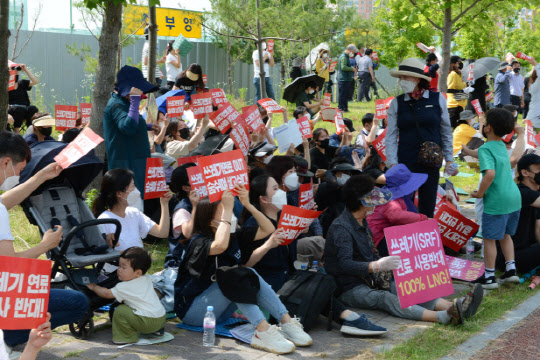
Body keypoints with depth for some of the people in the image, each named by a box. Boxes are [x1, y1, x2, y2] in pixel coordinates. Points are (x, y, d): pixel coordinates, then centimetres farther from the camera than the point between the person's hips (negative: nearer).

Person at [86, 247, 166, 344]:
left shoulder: (125, 287, -10)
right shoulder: (147, 279, 11)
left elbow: (106, 294, 1)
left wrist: (94, 287, 17)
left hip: (148, 322, -8)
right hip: (162, 318, 8)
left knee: (120, 311, -7)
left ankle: (129, 337, 4)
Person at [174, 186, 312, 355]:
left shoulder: (233, 236, 3)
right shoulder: (199, 241, -20)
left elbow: (268, 229, 1)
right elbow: (220, 245, -43)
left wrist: (248, 205, -11)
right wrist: (227, 209, -35)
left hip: (217, 310, 7)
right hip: (192, 310, -7)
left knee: (250, 275, -15)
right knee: (234, 276, -28)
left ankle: (287, 322, -24)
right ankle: (262, 332, -38)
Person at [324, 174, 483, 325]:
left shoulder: (362, 222, 15)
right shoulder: (341, 228, -16)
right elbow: (345, 264, -29)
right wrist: (377, 266, -41)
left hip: (369, 279, 9)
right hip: (349, 289, -9)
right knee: (385, 298, -33)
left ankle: (454, 306, -34)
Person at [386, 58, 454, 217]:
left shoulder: (437, 99, 2)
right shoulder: (397, 103, 1)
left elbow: (446, 131, 8)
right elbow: (391, 136, 0)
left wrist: (449, 159, 8)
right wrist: (392, 163, -8)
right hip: (406, 162, -1)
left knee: (428, 207, 7)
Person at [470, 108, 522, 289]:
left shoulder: (485, 149, -15)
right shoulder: (502, 146, 11)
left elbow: (490, 173, -28)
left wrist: (480, 193, -18)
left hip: (496, 201, -8)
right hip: (514, 197, 8)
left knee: (489, 238, 4)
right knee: (505, 235, 22)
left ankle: (489, 277, 11)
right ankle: (511, 270, 20)